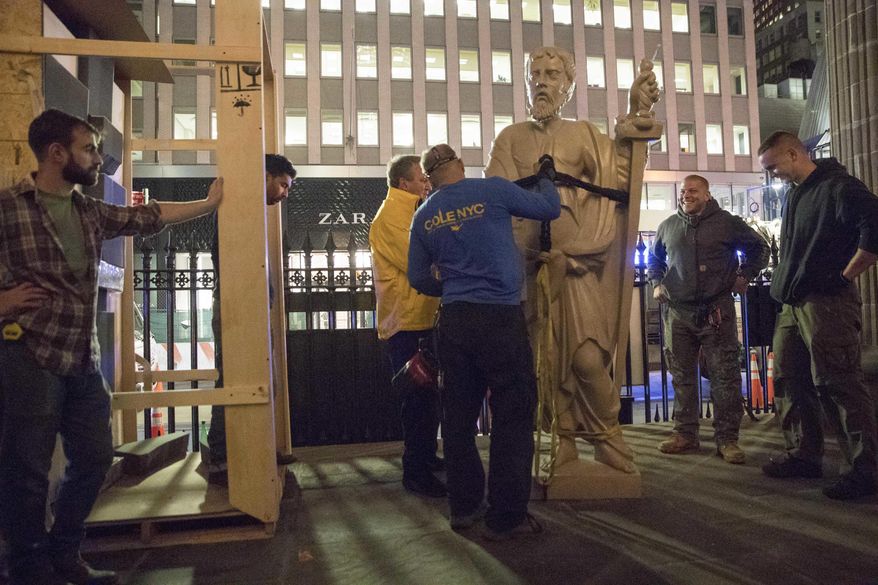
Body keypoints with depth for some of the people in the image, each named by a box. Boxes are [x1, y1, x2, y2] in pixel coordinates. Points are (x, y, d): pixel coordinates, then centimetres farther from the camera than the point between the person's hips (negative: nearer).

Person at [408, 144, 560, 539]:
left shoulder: (423, 216, 11)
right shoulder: (493, 191, -1)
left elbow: (418, 278, 15)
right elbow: (550, 210, 9)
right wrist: (547, 178, 28)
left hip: (453, 321, 5)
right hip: (500, 317, -4)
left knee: (459, 414, 12)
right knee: (512, 416, 3)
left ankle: (464, 506, 23)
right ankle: (505, 515, 8)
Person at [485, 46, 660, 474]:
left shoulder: (583, 135, 13)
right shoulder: (510, 139, 13)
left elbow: (617, 174, -3)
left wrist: (636, 116, -11)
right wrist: (537, 247, -13)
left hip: (581, 262, -1)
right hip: (531, 263, 1)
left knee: (586, 355, -9)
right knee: (548, 357, 0)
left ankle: (607, 437, 12)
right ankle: (563, 444, 13)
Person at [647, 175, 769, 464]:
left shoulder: (726, 222, 3)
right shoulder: (667, 226, 12)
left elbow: (759, 248, 14)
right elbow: (654, 258, 27)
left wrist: (744, 277, 5)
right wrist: (656, 284, 13)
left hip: (717, 311, -3)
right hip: (677, 312, 3)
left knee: (725, 375, -3)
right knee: (682, 375, 8)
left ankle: (727, 438, 5)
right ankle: (685, 433, 18)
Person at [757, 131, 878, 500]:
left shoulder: (839, 187, -9)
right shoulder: (795, 195, 19)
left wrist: (844, 276, -14)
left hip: (827, 303, -9)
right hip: (792, 304, 9)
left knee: (837, 384, -8)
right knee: (789, 382, 11)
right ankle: (804, 456, 22)